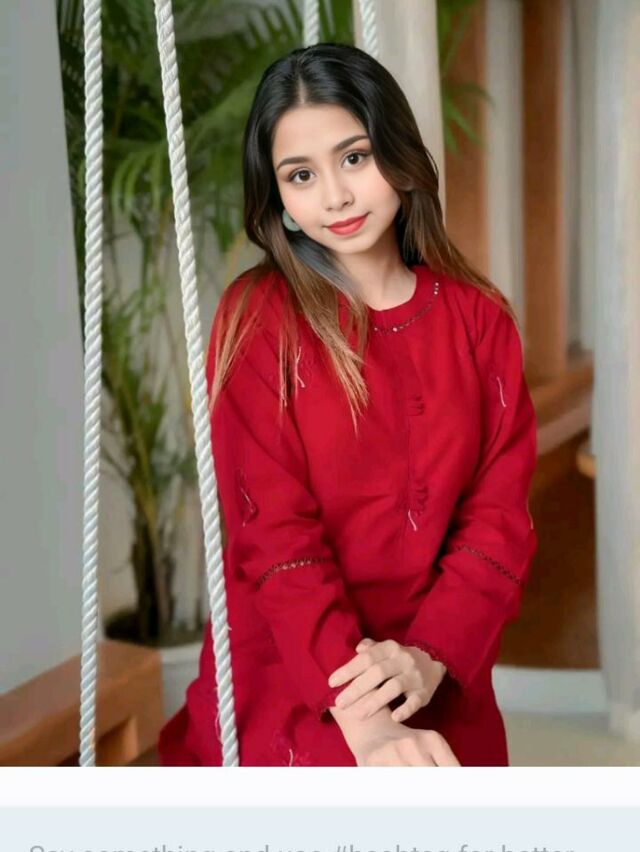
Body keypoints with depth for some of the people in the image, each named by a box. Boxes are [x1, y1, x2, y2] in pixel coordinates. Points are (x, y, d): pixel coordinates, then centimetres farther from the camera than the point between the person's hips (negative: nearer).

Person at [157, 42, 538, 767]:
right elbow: (274, 532, -13)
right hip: (288, 680, -3)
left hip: (441, 683, 3)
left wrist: (430, 654, -17)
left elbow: (500, 510, 0)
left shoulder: (479, 317, 3)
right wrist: (361, 718, -23)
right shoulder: (258, 318, -6)